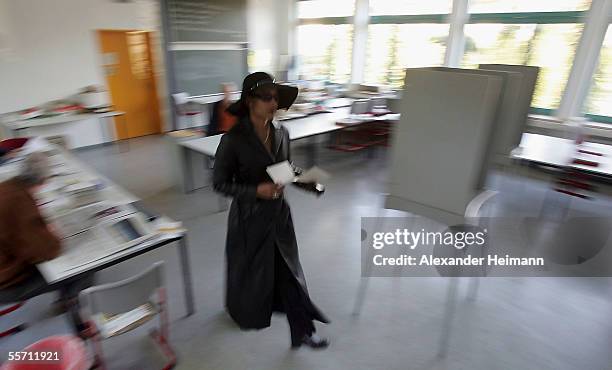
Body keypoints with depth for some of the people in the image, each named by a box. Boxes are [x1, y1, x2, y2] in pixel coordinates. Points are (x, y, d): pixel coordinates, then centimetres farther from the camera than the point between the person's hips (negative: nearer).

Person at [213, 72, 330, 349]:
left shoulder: (281, 133, -3)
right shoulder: (233, 139, -18)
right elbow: (219, 183, -13)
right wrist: (256, 191, -24)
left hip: (279, 214, 4)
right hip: (249, 218, -4)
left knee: (289, 272, 9)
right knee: (247, 269, 19)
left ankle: (302, 332, 25)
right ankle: (238, 307, 52)